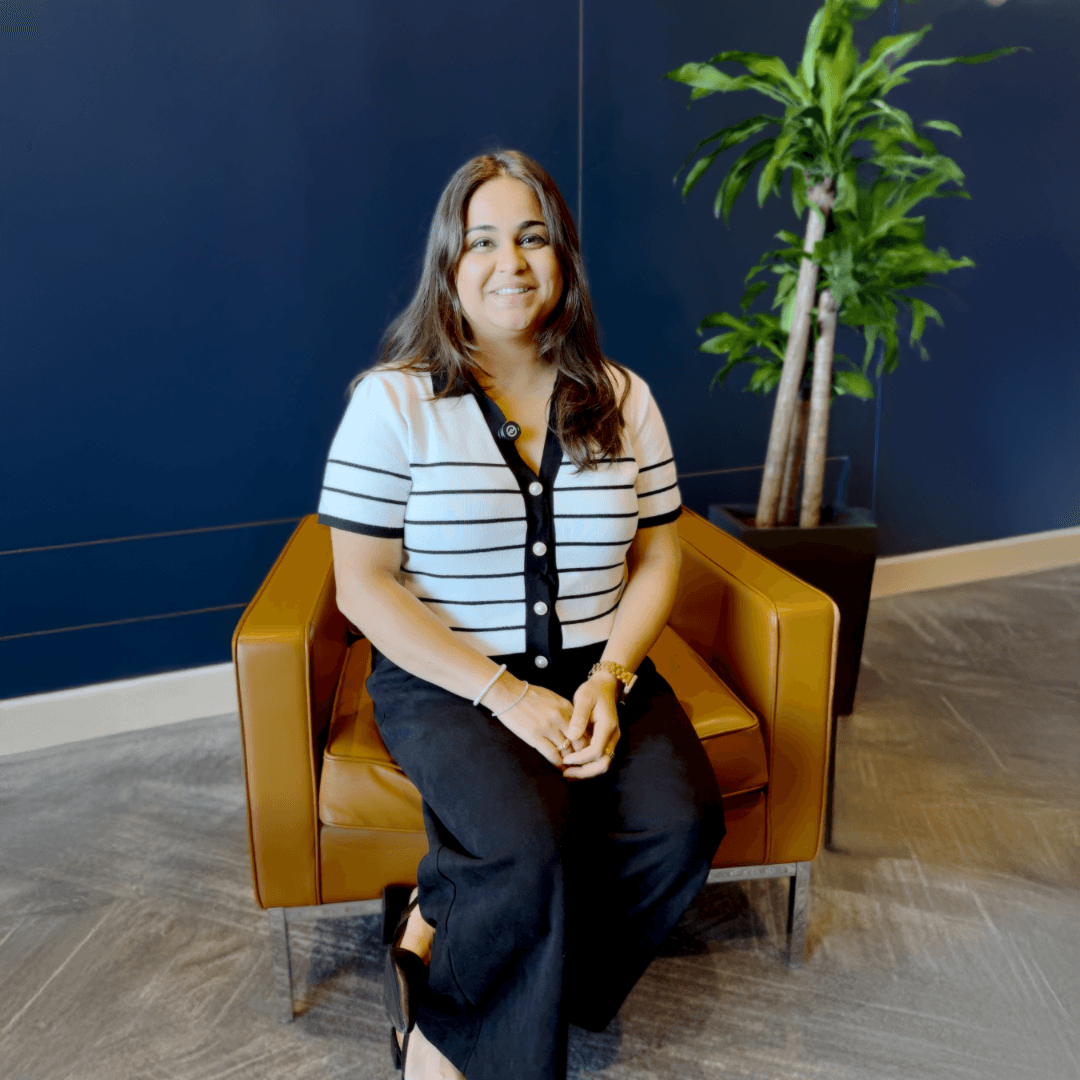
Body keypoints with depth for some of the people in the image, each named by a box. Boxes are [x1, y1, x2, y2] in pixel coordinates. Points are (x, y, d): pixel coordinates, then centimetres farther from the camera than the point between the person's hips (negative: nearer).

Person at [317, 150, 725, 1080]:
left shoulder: (622, 399, 7)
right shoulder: (393, 401, -5)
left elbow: (658, 559, 7)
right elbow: (364, 588, -9)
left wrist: (608, 678, -11)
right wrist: (503, 692, -17)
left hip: (597, 671, 5)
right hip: (445, 679, -4)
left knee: (683, 823, -20)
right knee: (529, 839, -29)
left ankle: (443, 934, 2)